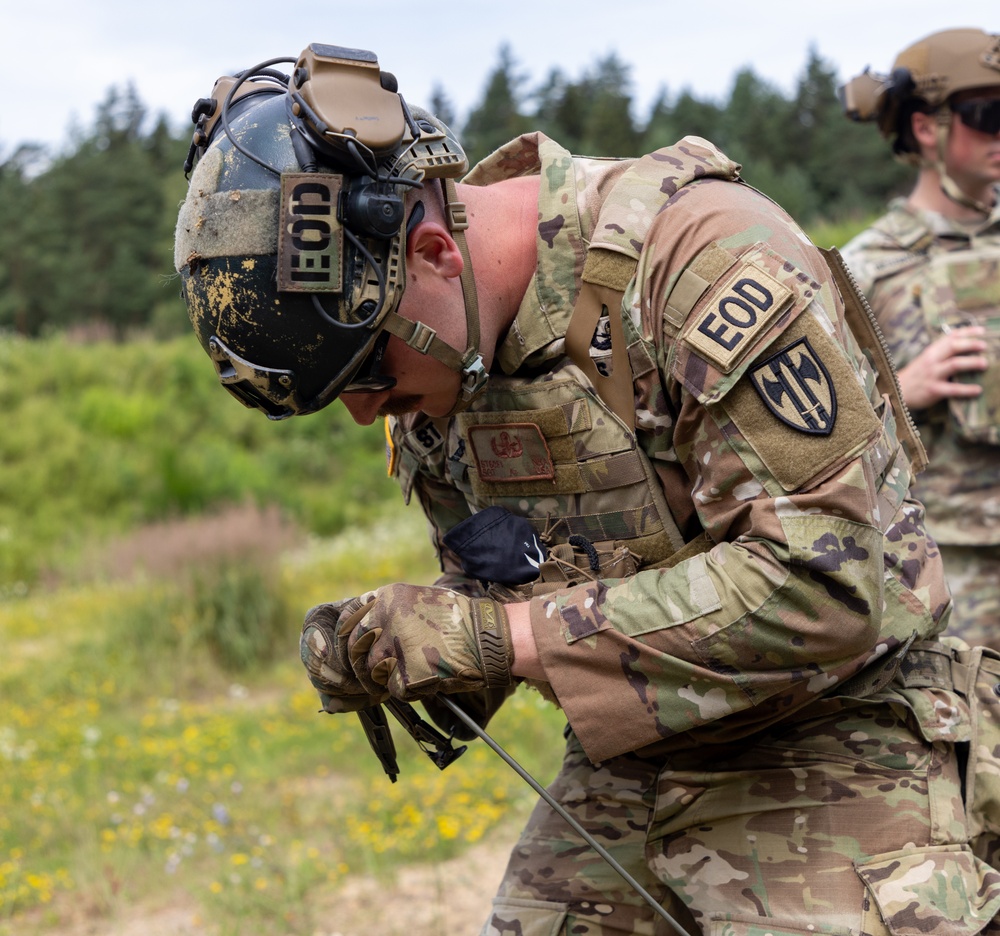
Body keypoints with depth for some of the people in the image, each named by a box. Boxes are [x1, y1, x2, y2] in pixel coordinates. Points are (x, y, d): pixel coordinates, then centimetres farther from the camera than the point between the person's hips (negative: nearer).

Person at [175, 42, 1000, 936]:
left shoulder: (701, 252, -23)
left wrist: (499, 637, -26)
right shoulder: (442, 343, 0)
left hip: (831, 775, -6)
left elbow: (822, 584, -28)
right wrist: (385, 647, -10)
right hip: (623, 772, 6)